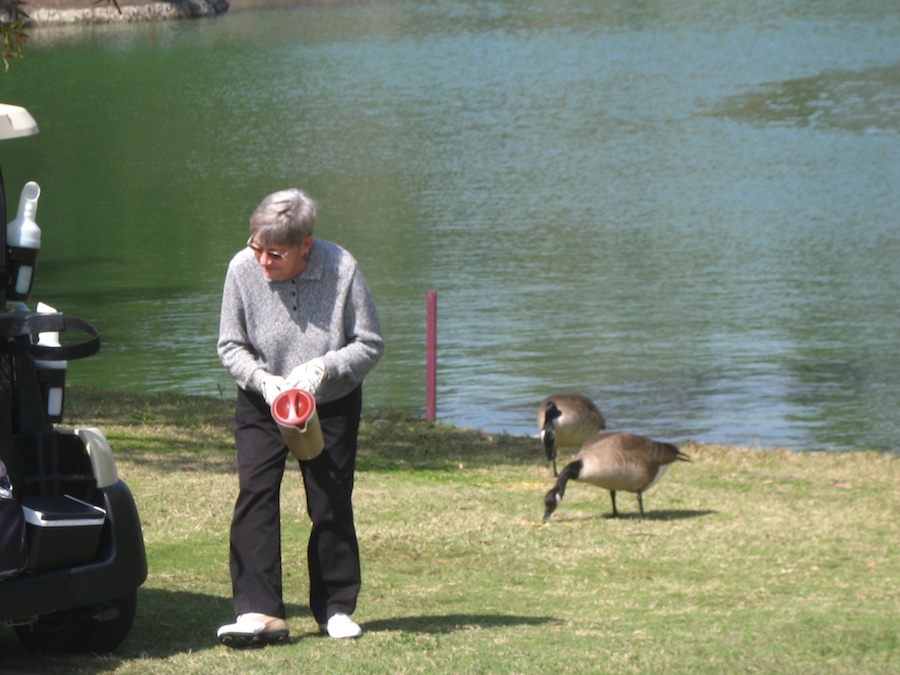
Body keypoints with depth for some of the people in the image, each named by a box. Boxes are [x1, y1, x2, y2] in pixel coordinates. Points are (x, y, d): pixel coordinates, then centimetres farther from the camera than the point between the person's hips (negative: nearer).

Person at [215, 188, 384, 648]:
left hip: (332, 403, -1)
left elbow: (371, 344, -12)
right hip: (261, 403, 1)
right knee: (255, 494, -14)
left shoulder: (341, 269, -22)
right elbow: (230, 346, -6)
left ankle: (336, 608, 17)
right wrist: (264, 380, -23)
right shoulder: (242, 269, -19)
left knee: (331, 503, 2)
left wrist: (323, 368, -27)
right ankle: (259, 611, -17)